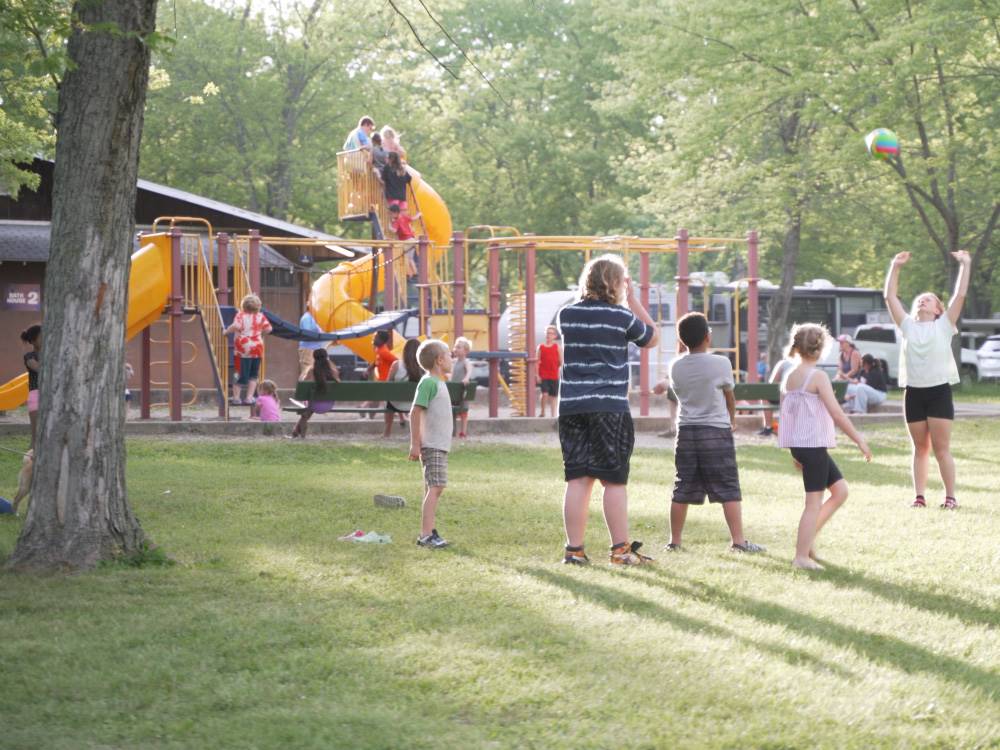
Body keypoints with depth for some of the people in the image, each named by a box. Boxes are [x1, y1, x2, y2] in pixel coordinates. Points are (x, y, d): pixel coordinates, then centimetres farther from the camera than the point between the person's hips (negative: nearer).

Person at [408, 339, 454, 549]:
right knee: (435, 487, -15)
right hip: (432, 445, -10)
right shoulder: (428, 382, -12)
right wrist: (415, 444, -18)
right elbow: (415, 413, -16)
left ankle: (429, 533, 13)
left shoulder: (439, 382, 17)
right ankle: (426, 535, -20)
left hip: (440, 445, 10)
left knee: (433, 489, 10)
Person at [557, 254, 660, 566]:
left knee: (578, 479, 5)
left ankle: (574, 549, 4)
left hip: (572, 406, 4)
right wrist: (633, 300, 14)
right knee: (614, 480, 1)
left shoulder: (566, 314, 6)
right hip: (610, 408, -4)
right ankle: (621, 549, 3)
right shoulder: (621, 317, -4)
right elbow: (652, 337, 12)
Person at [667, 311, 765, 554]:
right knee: (729, 490, 0)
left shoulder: (676, 367, 1)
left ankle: (674, 541, 12)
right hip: (716, 431, -4)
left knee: (682, 491, 8)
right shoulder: (721, 364, -9)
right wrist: (732, 420, 21)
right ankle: (738, 541, -2)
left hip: (686, 431, 4)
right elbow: (729, 398, 5)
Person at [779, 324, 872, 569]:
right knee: (814, 502, -2)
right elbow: (837, 413, -15)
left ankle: (807, 537, 12)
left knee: (840, 490, 15)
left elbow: (785, 412, 15)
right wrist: (859, 440, -7)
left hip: (798, 444, 8)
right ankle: (802, 556, -2)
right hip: (814, 444, -8)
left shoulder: (789, 377, 9)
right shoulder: (817, 376, -13)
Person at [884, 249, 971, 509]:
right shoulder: (908, 326, 12)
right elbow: (890, 297, 10)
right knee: (920, 448, 8)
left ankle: (950, 497, -1)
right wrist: (895, 267, 8)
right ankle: (919, 496, 10)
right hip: (913, 392, 3)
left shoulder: (943, 325, 5)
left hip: (939, 391, -3)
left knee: (941, 449, -4)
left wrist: (965, 265, -4)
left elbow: (960, 295, -2)